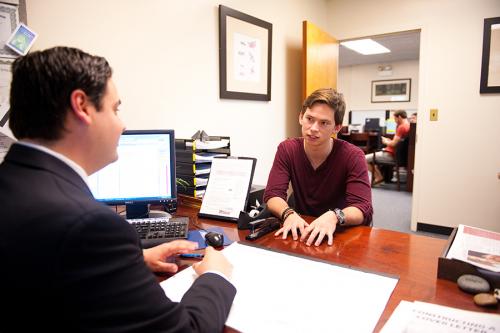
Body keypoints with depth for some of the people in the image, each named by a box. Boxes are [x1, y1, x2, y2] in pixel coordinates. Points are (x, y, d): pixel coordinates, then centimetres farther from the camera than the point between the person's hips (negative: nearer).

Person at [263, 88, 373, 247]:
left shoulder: (353, 156, -14)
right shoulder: (287, 149, -7)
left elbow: (363, 209, -21)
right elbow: (272, 195, -13)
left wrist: (334, 216, -41)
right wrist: (289, 214, -33)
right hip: (301, 230, 3)